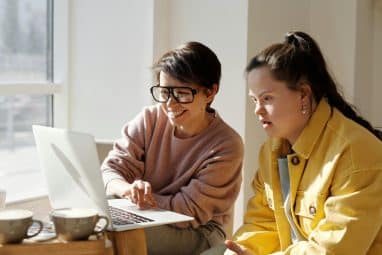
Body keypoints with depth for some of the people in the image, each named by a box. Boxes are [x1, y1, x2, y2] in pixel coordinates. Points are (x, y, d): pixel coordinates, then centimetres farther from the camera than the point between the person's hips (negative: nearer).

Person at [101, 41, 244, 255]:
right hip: (143, 221, 4)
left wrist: (142, 199, -23)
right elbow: (111, 170, -7)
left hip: (199, 233, -3)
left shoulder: (227, 146, -15)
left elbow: (191, 210, -17)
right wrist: (129, 190, -30)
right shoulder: (149, 120, -3)